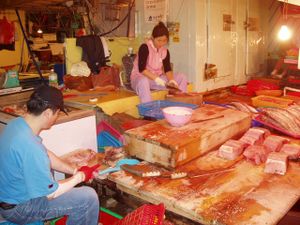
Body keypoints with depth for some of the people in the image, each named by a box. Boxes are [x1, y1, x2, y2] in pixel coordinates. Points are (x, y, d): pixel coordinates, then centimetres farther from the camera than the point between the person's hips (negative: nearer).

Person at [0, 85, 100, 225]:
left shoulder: (16, 123, -7)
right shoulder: (30, 147, -37)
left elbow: (46, 155, 6)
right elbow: (51, 193, -25)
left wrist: (75, 171, 3)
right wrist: (80, 176, -10)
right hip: (20, 208, -9)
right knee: (89, 197, -7)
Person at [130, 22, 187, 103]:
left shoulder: (165, 51, 5)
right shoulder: (144, 48, -15)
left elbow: (167, 69, 2)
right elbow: (141, 69, -23)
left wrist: (171, 80, -19)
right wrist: (156, 78, -34)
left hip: (157, 79, 6)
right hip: (140, 77, -6)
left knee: (181, 77, -7)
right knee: (143, 81, -44)